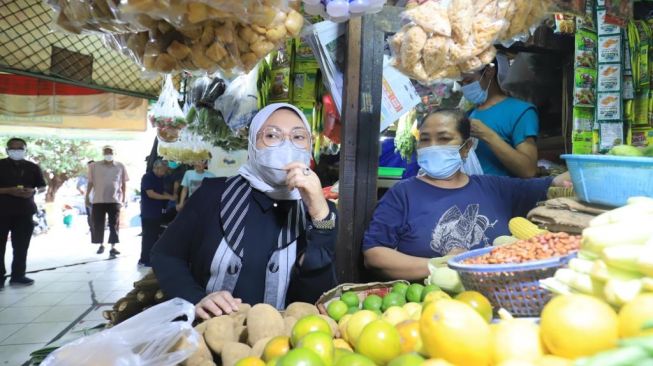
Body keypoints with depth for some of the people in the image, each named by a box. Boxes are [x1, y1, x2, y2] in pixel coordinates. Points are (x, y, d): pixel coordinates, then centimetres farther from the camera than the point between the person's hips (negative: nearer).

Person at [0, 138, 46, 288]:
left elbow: (42, 187, 13)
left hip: (25, 212, 3)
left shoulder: (33, 167, 8)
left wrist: (33, 191, -8)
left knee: (21, 245, 5)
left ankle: (18, 275, 13)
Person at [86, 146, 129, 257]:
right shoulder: (94, 166, 4)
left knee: (114, 224, -1)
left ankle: (113, 247, 3)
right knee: (98, 224, 6)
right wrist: (87, 196, 6)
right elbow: (90, 182, 8)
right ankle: (101, 245, 22)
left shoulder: (120, 166, 4)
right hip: (98, 200, 1)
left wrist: (124, 196, 4)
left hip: (115, 200, 0)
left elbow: (124, 183, 9)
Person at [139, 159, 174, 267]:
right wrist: (168, 197, -20)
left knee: (157, 236, 11)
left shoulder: (161, 178, 10)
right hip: (148, 213, -7)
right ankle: (144, 260, 6)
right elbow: (151, 194, -20)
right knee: (148, 237, -2)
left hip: (158, 212, 7)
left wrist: (172, 197, -1)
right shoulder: (147, 177, -12)